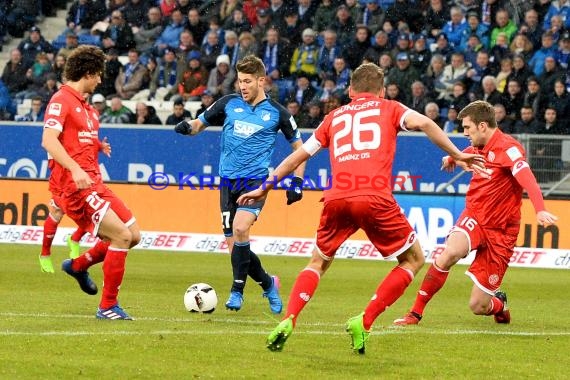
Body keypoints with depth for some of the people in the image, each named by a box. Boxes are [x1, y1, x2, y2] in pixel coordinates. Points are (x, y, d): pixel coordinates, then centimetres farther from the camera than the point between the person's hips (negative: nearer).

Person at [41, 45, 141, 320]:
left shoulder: (84, 106, 20)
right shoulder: (61, 100, -9)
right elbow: (48, 140, -22)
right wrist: (75, 170, -32)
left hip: (94, 184, 10)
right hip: (77, 187, -10)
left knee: (133, 235, 7)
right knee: (121, 236, -17)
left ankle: (78, 265, 26)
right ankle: (108, 307, -9)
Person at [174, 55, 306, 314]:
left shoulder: (276, 112, 2)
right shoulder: (229, 104, 6)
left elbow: (299, 146, 12)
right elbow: (200, 124, 15)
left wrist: (297, 182, 4)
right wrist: (187, 127, -9)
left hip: (256, 180, -3)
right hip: (228, 181, 4)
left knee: (240, 228, -28)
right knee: (235, 247, 1)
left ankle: (237, 290, -17)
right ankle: (268, 284, 26)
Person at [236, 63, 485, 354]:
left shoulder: (335, 116, 27)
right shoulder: (389, 108, 20)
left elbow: (299, 155, 31)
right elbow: (423, 123, 0)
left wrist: (265, 188, 40)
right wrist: (456, 155, 4)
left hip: (337, 198, 3)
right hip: (375, 197, -3)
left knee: (318, 263, 23)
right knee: (413, 260, 15)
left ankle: (288, 321, 1)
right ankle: (364, 323, 2)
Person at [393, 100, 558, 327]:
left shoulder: (507, 148, -16)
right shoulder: (478, 149, 6)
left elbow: (528, 180, -35)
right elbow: (463, 158, 34)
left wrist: (540, 210, -50)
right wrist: (452, 159, 14)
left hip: (500, 231, -5)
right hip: (474, 217, 5)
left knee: (478, 306, -4)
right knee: (450, 253, -31)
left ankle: (499, 304, 34)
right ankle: (415, 313, -20)